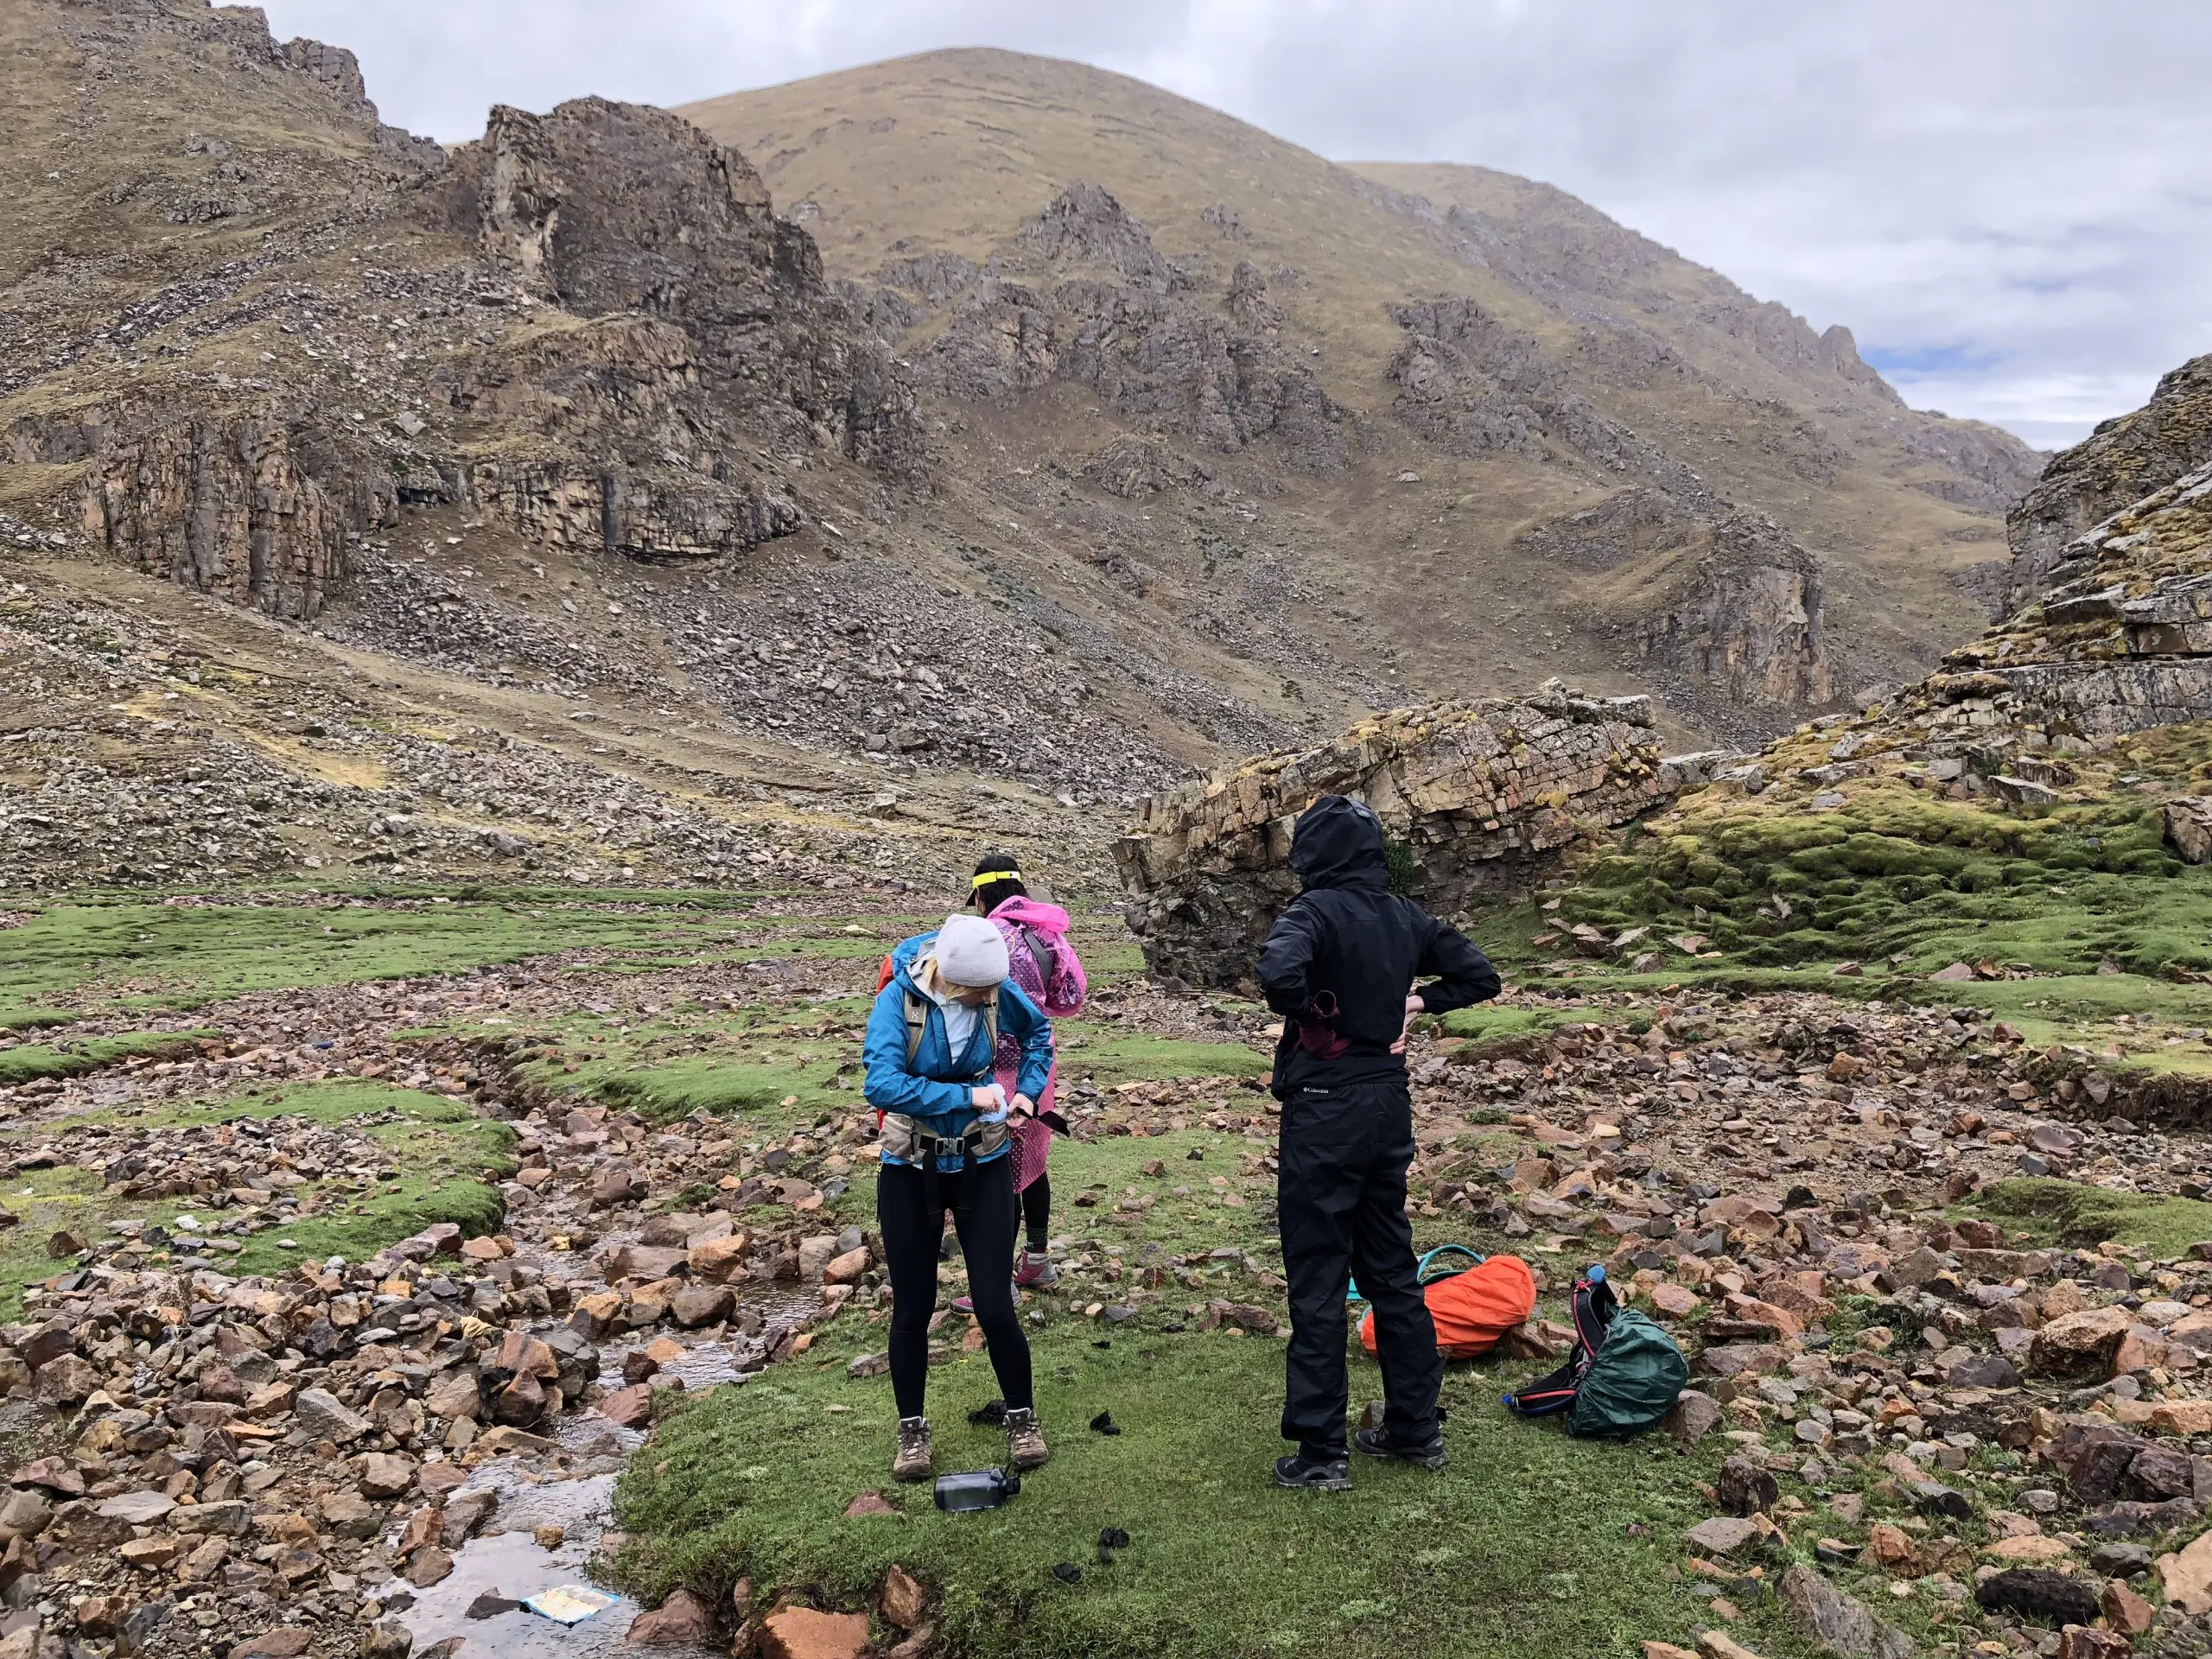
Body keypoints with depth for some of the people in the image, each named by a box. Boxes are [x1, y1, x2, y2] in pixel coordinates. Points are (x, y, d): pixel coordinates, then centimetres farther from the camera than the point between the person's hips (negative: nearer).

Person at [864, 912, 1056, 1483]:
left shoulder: (999, 994, -13)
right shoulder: (899, 999, -22)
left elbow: (1038, 1032, 11)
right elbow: (882, 1085, -35)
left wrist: (1028, 1090, -2)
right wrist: (966, 1096, -32)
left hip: (983, 1164, 1)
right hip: (910, 1170, -1)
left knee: (994, 1306, 0)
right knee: (912, 1309, 9)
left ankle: (1022, 1418, 24)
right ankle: (912, 1430, 29)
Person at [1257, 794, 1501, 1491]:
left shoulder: (1317, 910, -15)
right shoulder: (1404, 915, 5)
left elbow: (1280, 974, -35)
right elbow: (1479, 975, 13)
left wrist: (1317, 1017, -16)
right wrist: (1415, 1003, 6)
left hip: (1324, 1112, -7)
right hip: (1389, 1104, 7)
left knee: (1317, 1283, 2)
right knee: (1393, 1270, 17)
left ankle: (1320, 1452, 9)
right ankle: (1415, 1428, 27)